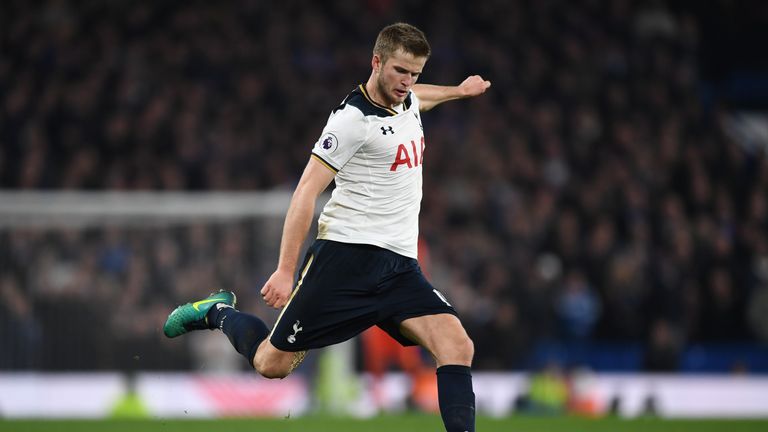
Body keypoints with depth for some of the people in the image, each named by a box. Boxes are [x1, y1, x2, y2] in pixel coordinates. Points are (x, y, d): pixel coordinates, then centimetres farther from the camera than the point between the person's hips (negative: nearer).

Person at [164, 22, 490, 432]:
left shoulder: (407, 99, 12)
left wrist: (458, 90, 52)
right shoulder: (353, 118, -13)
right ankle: (218, 311, 32)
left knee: (457, 345, -18)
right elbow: (306, 191, -16)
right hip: (347, 255, -6)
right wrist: (286, 270, -21)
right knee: (272, 363, 2)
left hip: (399, 267, 6)